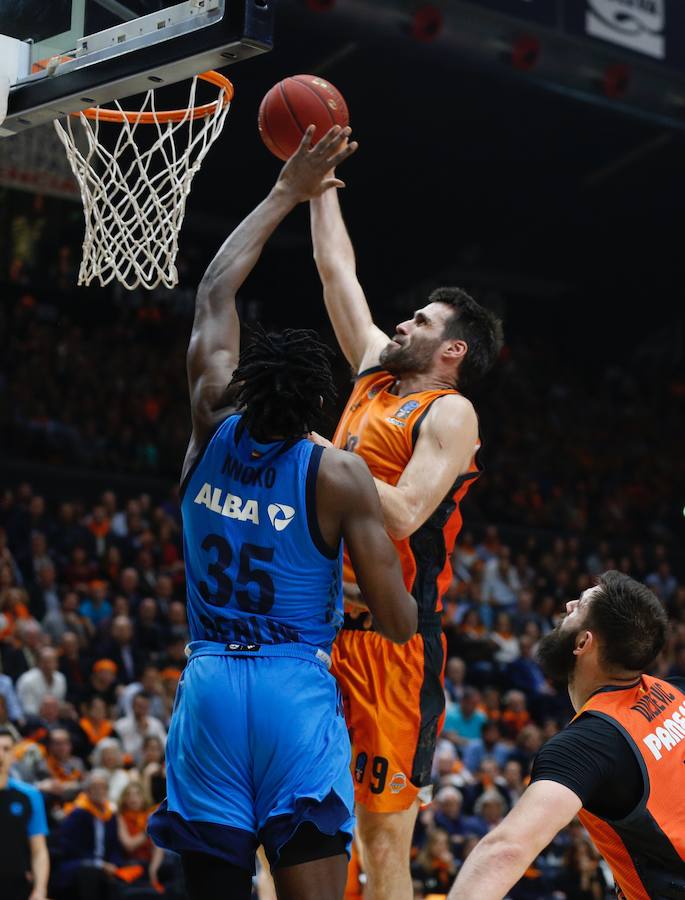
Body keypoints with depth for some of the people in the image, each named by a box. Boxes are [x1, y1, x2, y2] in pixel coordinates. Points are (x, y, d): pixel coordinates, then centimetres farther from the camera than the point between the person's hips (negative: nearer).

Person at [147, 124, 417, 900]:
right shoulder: (340, 474, -5)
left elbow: (215, 294, 20)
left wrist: (284, 196, 27)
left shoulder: (211, 432, 5)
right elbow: (399, 623, -5)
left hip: (208, 685, 4)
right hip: (297, 690, -3)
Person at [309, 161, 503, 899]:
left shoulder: (450, 412, -4)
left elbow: (403, 515, -18)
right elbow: (338, 271, 24)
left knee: (383, 831, -6)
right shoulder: (374, 378, 16)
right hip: (322, 623, 7)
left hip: (389, 637, -7)